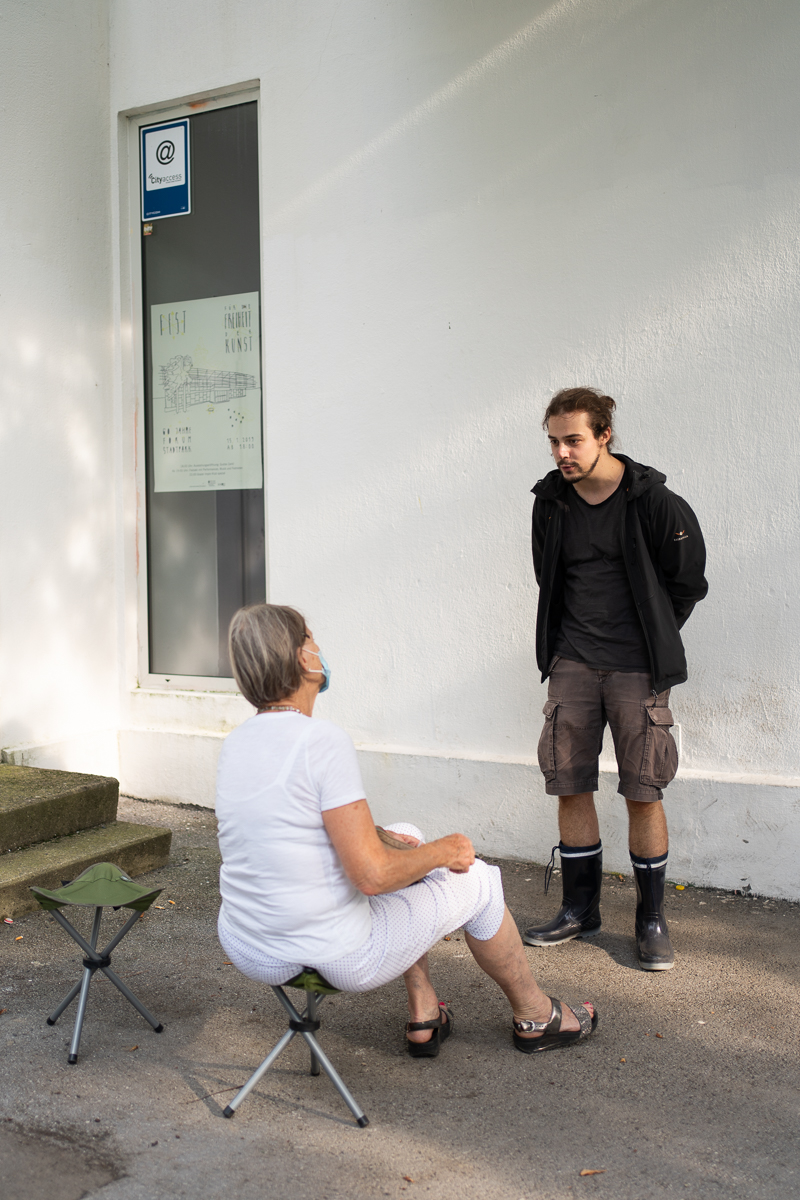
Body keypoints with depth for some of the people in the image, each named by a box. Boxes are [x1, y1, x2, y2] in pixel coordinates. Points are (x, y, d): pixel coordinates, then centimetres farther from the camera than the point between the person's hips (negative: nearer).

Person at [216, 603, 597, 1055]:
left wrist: (375, 838, 18)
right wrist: (446, 851, -7)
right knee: (477, 878, 12)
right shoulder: (324, 740, -23)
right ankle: (535, 1015, 36)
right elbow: (371, 875, -24)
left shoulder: (236, 743, 1)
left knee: (405, 838, 27)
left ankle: (424, 1017, 34)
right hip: (335, 959, -8)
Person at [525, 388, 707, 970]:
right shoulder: (550, 502, 5)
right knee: (569, 786, 6)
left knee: (644, 793, -1)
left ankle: (652, 919, 14)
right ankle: (580, 909, 21)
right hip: (572, 662, 4)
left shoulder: (653, 501, -8)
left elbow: (688, 583, 2)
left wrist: (653, 642, 7)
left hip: (636, 668, -4)